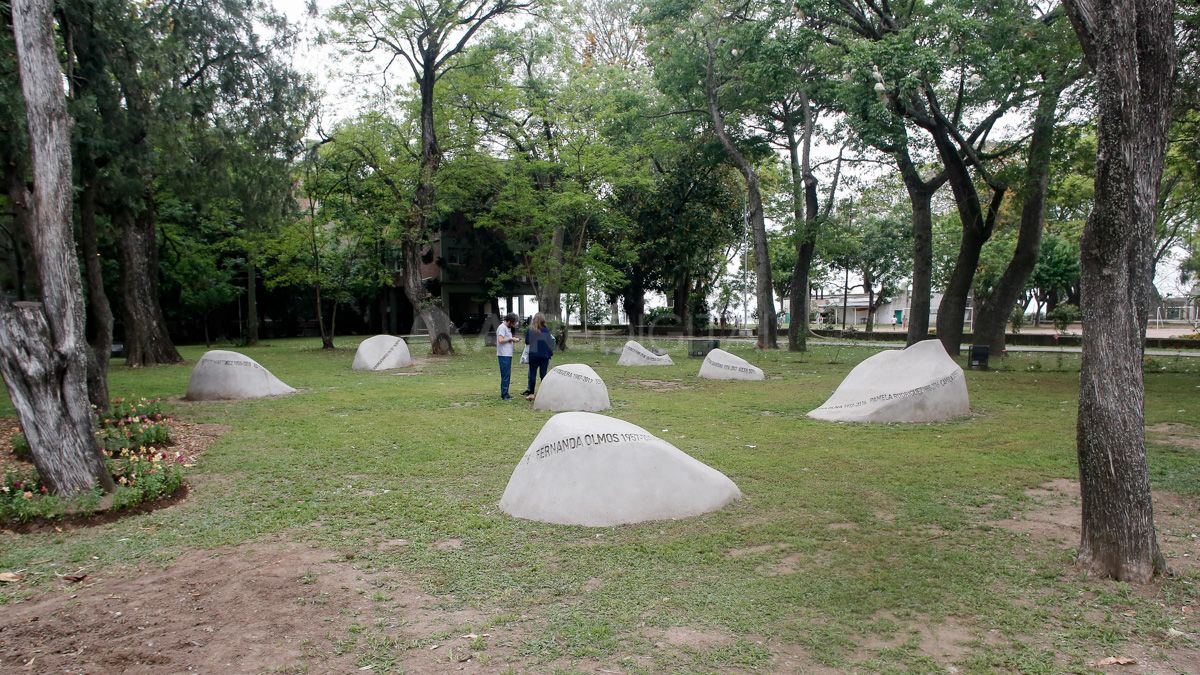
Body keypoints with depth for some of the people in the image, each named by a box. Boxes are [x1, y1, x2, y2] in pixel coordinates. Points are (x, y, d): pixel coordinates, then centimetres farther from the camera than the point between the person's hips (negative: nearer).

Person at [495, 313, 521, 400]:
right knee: (505, 375, -8)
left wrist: (513, 340, 6)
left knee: (507, 375, 12)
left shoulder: (508, 328, 18)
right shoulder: (502, 327, -12)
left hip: (508, 355, 10)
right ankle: (504, 395, -5)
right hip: (503, 355, -10)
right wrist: (511, 339, -14)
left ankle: (505, 394, 17)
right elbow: (500, 340, -22)